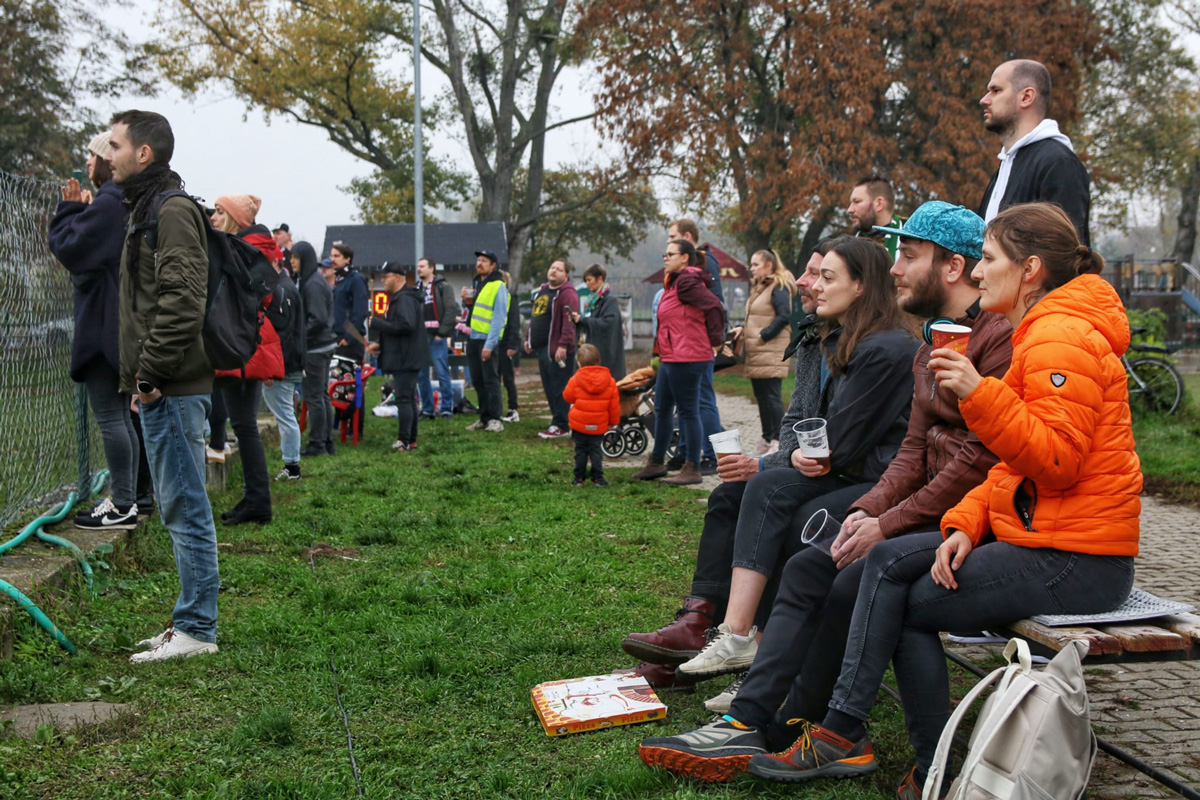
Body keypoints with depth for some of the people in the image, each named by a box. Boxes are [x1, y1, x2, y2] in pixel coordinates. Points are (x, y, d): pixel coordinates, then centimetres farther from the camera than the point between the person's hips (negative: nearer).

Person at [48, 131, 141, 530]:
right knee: (121, 416, 13)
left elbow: (70, 249, -17)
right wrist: (79, 211, 12)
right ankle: (126, 500, 18)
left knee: (108, 416, -6)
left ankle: (122, 506, -4)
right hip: (125, 326, 10)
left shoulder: (108, 204, -15)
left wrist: (71, 210, -4)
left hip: (104, 325, -10)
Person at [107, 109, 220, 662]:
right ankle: (191, 621, 22)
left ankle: (196, 629, 1)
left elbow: (181, 302, -22)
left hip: (173, 388, -11)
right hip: (161, 387, 11)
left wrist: (152, 373, -19)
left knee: (185, 507, -6)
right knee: (177, 507, 14)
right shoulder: (146, 209, 20)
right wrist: (141, 376, 17)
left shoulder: (172, 210, -12)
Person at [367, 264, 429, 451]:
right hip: (403, 359, 11)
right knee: (409, 399, 13)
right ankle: (411, 441, 18)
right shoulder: (397, 298, 20)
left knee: (404, 399, -11)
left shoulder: (405, 299, -15)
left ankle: (404, 441, -11)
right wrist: (380, 344, 15)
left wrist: (375, 322, -21)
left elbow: (405, 326, -28)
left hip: (406, 359, -11)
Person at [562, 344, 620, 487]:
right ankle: (598, 478, 5)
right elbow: (614, 405, 3)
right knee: (596, 450, 9)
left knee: (580, 450, 8)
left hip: (579, 424, -1)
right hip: (599, 426, 2)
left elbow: (567, 397, 2)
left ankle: (579, 478, 10)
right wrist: (613, 421, 14)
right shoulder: (610, 381, -3)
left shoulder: (575, 380, -11)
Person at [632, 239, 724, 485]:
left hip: (686, 360, -11)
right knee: (661, 409, 17)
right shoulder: (675, 282, 17)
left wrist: (715, 339, -13)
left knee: (688, 411, -3)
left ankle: (692, 469, 4)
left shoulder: (686, 282, -15)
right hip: (671, 359, 11)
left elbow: (714, 306, -22)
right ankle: (656, 462, 29)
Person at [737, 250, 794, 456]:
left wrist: (764, 335, -16)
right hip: (756, 353, 10)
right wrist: (744, 330, 8)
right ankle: (767, 440, 18)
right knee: (761, 397, 12)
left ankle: (777, 441, -6)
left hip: (771, 353, -10)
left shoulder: (778, 287, -9)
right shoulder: (758, 288, 21)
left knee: (771, 396, -9)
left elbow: (784, 315, -18)